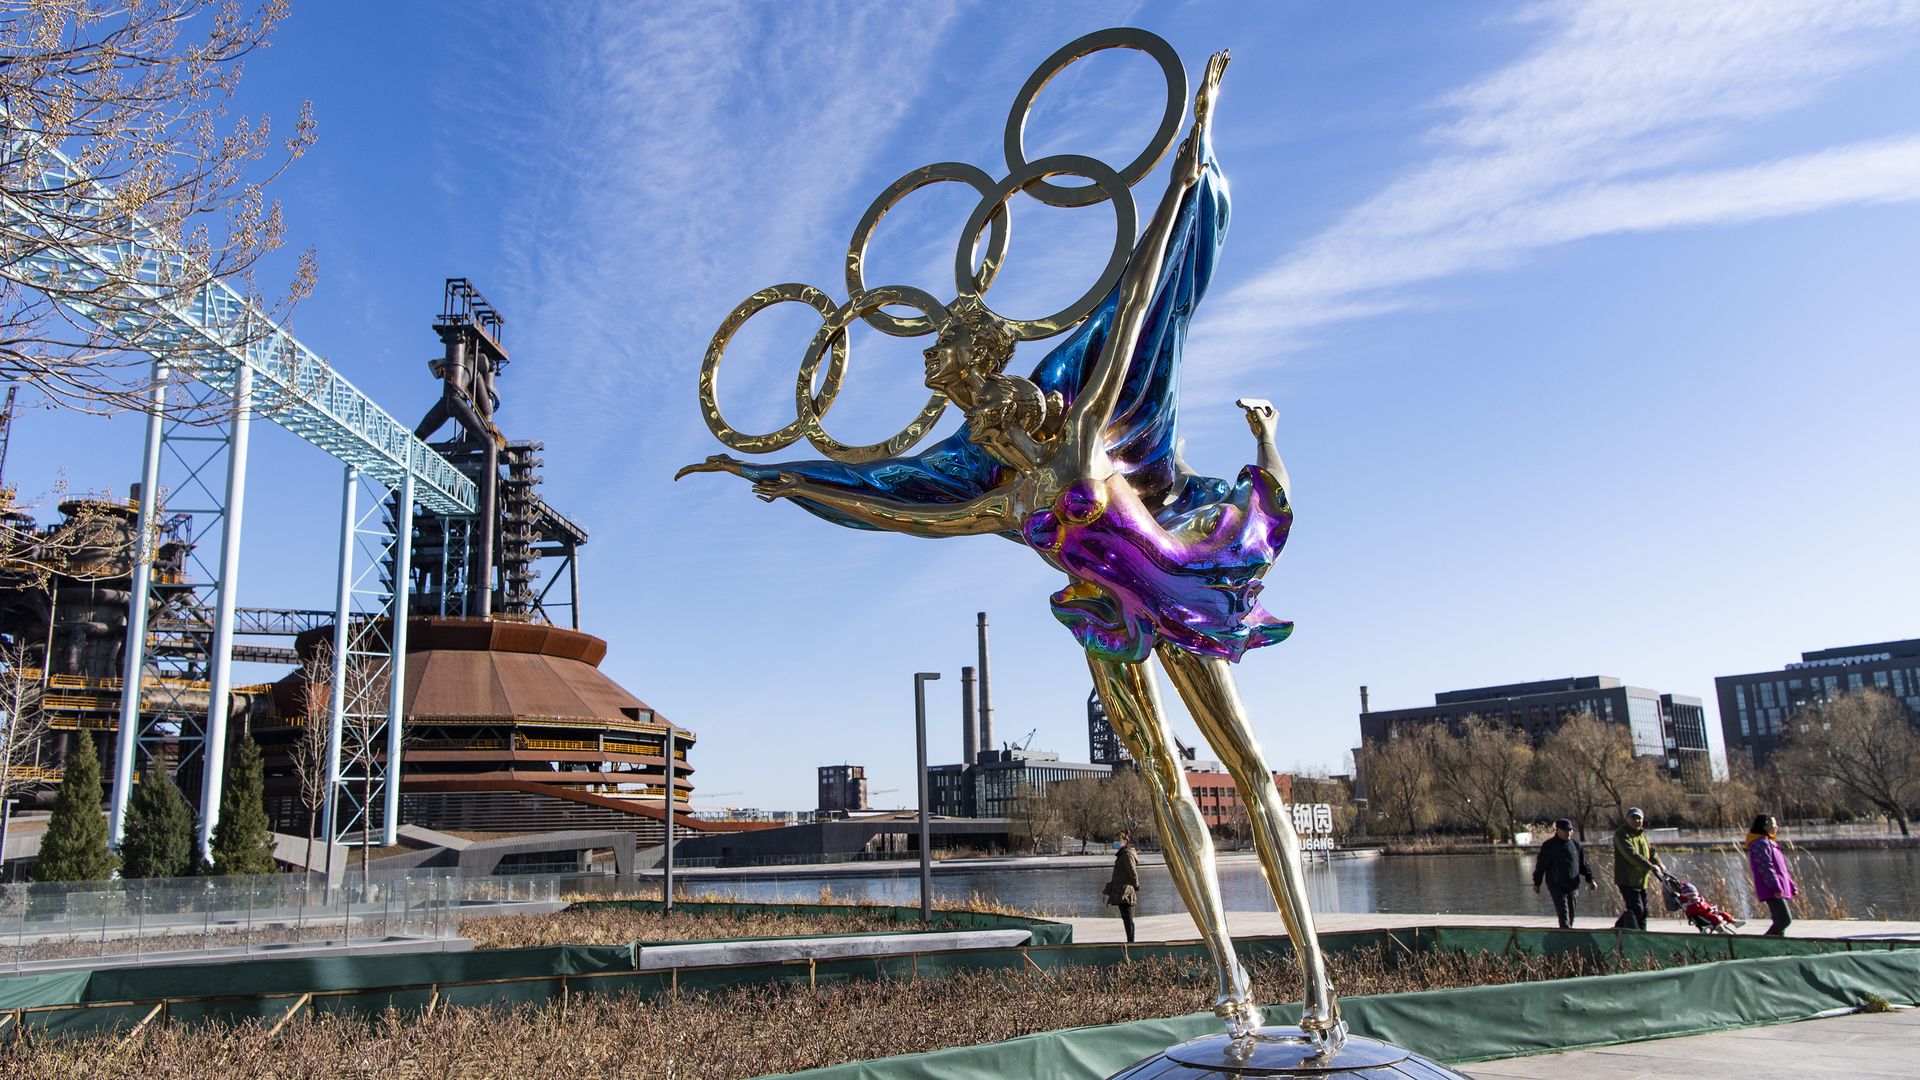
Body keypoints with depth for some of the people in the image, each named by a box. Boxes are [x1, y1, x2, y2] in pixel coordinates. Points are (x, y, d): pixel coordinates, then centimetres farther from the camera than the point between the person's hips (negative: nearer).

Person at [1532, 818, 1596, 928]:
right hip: (1556, 886, -5)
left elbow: (1583, 864, 17)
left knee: (1571, 913, 10)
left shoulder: (1576, 844, 9)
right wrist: (1537, 883, 0)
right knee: (1563, 914, -12)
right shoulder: (1549, 846, -5)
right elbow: (1541, 865, -1)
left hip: (1572, 886, 5)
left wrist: (1590, 879, 9)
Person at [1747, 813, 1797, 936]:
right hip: (1771, 890, -11)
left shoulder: (1770, 843, 22)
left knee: (1780, 921, 8)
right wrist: (1776, 887, -26)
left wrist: (1792, 887, 25)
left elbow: (1781, 869, 27)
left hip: (1778, 890, 11)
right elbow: (1766, 868, -20)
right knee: (1785, 919, -15)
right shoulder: (1760, 843, -12)